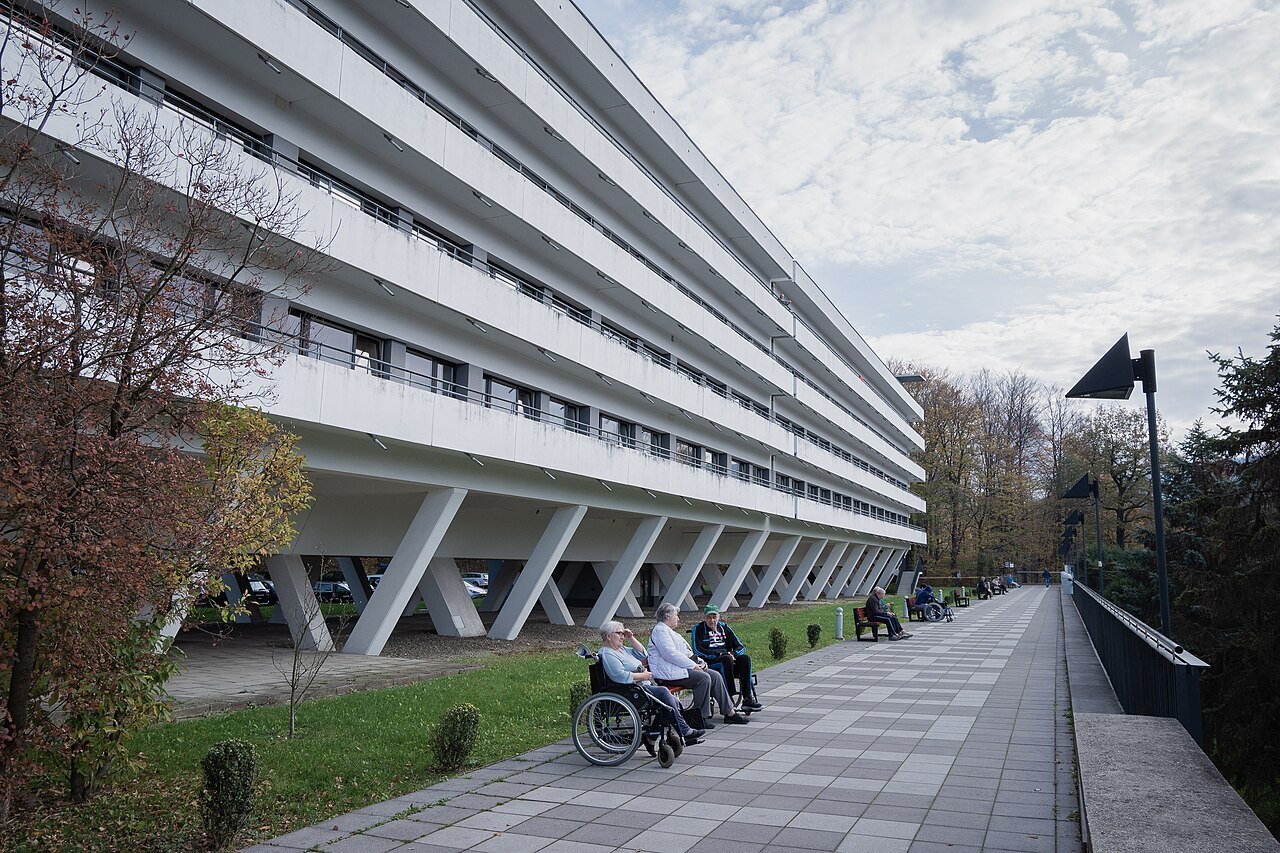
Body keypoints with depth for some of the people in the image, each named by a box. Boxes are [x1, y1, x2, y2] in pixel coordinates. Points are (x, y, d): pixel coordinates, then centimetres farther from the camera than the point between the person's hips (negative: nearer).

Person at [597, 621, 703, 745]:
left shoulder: (620, 649, 21)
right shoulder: (607, 654, -11)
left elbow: (641, 653, 26)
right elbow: (621, 676, -24)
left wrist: (631, 638, 14)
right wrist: (643, 676, -16)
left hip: (644, 685, 10)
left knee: (673, 700, -6)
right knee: (663, 692, -24)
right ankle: (684, 731, -19)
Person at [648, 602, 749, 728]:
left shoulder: (670, 631, 24)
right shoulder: (659, 630, -10)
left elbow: (686, 652, 26)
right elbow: (671, 654, -21)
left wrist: (700, 662, 10)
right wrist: (693, 665, -17)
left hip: (681, 667, 11)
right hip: (670, 673, -11)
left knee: (715, 675, -1)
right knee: (703, 678, -26)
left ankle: (730, 712, 0)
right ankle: (699, 718, -18)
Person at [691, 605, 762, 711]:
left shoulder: (724, 627, 18)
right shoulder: (698, 629, 4)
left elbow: (741, 647, 15)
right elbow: (697, 650, -11)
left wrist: (733, 653, -9)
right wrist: (719, 654, -17)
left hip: (727, 660, 5)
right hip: (709, 663, -5)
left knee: (745, 658, -23)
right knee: (727, 659, -34)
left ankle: (747, 699, -27)